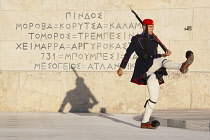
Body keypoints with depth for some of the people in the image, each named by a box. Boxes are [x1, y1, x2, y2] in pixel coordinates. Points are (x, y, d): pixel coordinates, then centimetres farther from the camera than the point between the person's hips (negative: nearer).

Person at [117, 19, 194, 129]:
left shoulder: (153, 39, 26)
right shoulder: (137, 39, 7)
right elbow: (128, 53, 5)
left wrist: (164, 54, 9)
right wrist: (121, 67, 3)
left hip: (153, 70, 8)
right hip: (144, 66, -8)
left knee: (154, 98, 3)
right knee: (162, 61, -35)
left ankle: (145, 122, 8)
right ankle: (181, 67, -65)